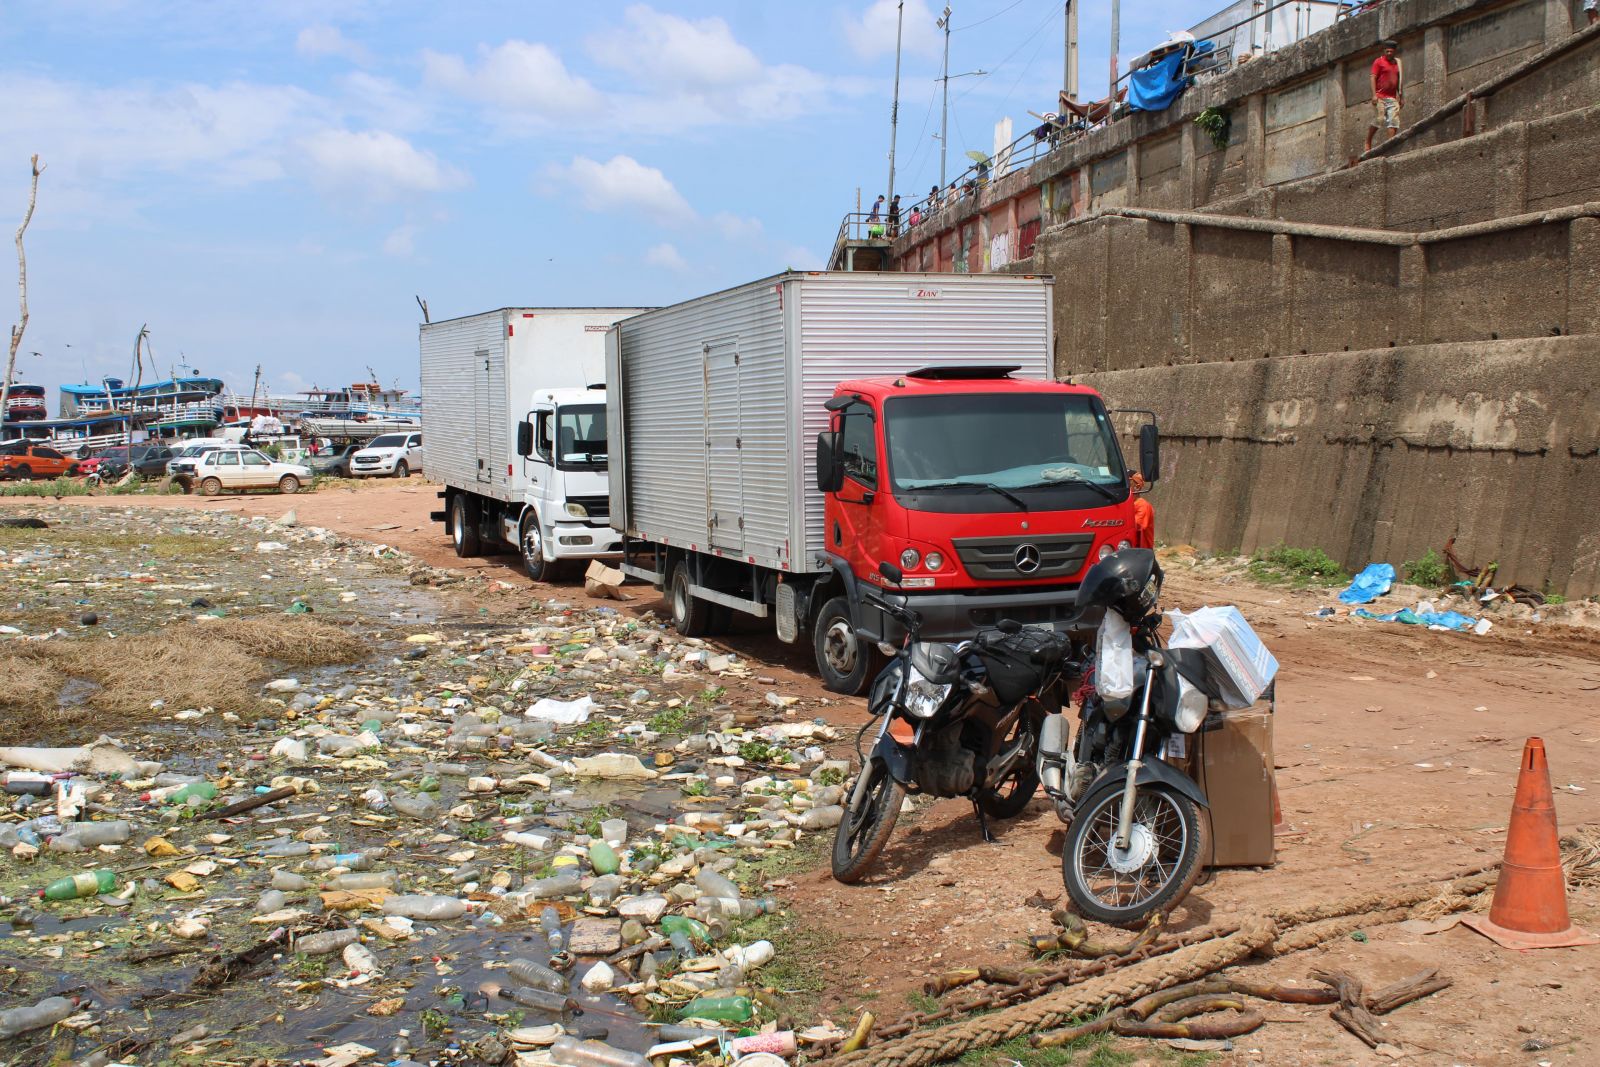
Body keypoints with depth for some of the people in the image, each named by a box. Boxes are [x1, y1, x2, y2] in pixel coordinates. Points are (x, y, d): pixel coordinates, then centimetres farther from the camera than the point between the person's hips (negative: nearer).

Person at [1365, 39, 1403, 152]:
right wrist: (1374, 95, -16)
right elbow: (1373, 78, -5)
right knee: (1378, 120, -9)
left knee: (1394, 122, -5)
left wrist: (1401, 96, 19)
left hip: (1392, 98, 5)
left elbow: (1398, 81, 24)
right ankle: (1368, 143, 6)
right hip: (1380, 97, -5)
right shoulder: (1379, 62, 1)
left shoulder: (1397, 63, 18)